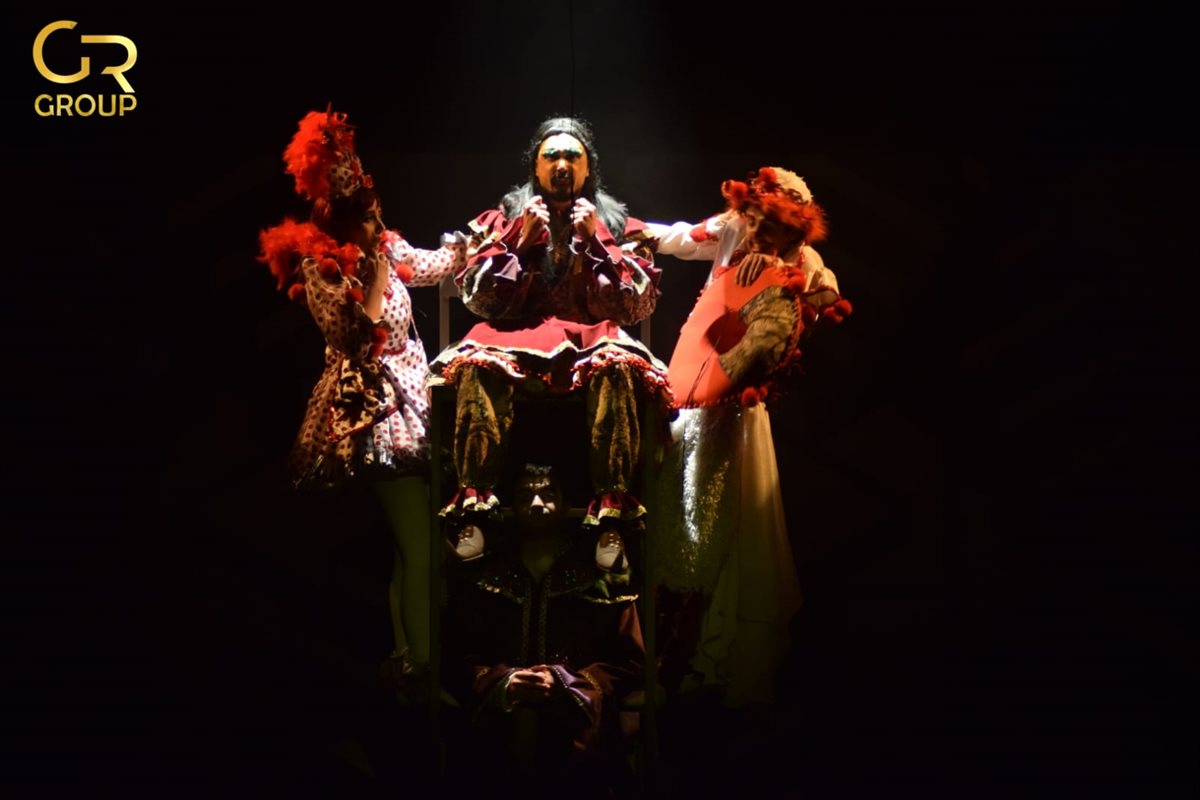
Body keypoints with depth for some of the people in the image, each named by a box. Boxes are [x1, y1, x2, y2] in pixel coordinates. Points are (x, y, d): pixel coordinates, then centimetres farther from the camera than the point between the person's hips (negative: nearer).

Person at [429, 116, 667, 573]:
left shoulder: (619, 226, 15)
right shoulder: (503, 220, 16)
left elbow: (637, 305, 3)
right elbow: (480, 299, 6)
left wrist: (597, 242, -4)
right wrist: (520, 241, -3)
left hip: (591, 338, 0)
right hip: (517, 334, 1)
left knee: (618, 364, -37)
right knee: (478, 362, -35)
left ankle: (612, 517, -38)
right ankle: (473, 506, -35)